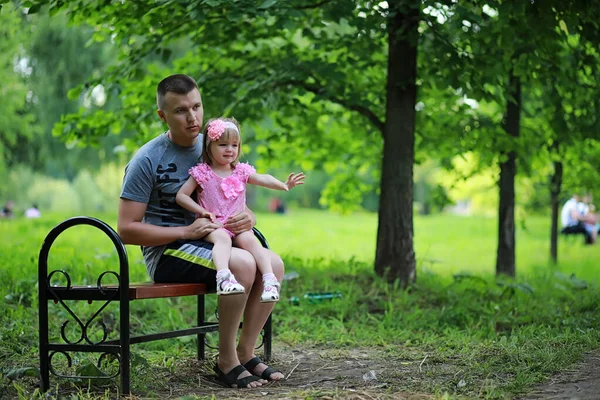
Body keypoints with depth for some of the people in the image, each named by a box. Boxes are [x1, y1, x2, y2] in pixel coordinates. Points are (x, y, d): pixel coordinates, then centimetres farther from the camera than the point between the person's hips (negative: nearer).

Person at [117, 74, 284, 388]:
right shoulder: (147, 159, -10)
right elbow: (126, 230, -13)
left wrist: (247, 218, -8)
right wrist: (186, 232, -20)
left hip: (206, 242, 7)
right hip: (165, 252, -6)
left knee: (273, 263, -17)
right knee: (241, 264, -31)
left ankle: (246, 353, -5)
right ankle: (226, 361, -16)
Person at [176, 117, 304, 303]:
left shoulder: (241, 171, 12)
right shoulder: (202, 173, 3)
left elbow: (262, 179, -5)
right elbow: (181, 196, 1)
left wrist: (283, 185, -24)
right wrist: (201, 211, -11)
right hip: (214, 225, -3)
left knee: (250, 240, -27)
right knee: (222, 239, -36)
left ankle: (270, 281, -35)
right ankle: (224, 278, -56)